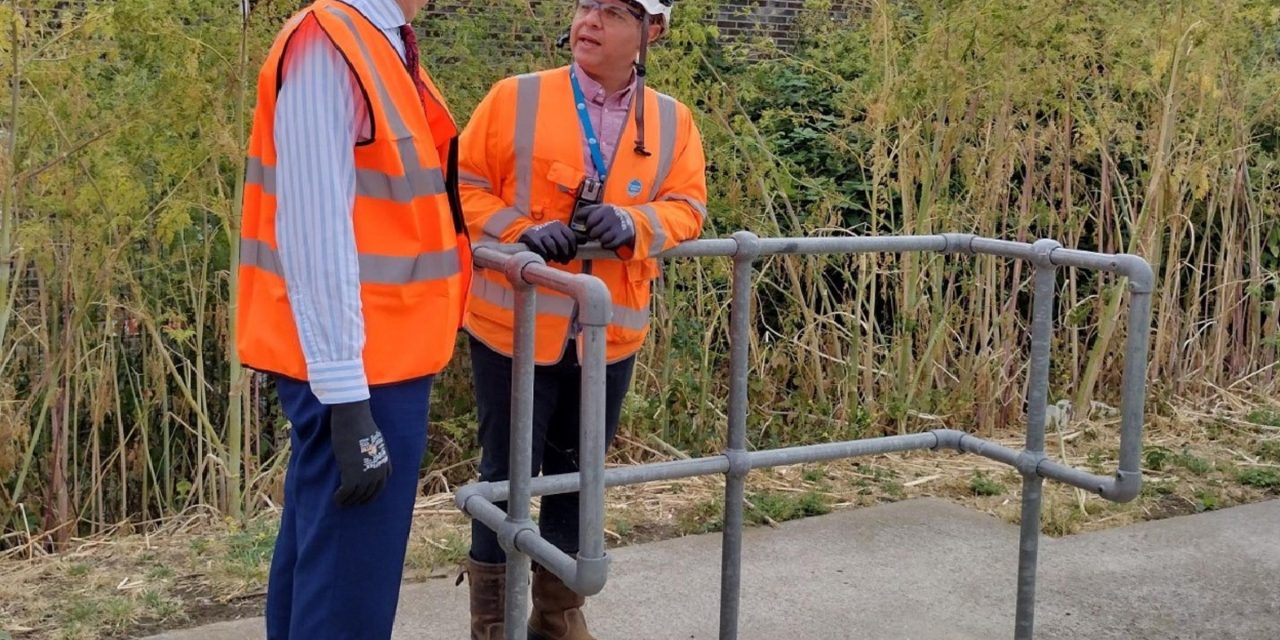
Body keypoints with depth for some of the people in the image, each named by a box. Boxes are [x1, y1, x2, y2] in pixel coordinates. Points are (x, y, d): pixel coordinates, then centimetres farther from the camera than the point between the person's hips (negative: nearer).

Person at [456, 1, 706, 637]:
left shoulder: (672, 121, 4)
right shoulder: (514, 99, -4)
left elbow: (687, 207, 2)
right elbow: (465, 187, -3)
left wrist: (634, 223, -19)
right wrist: (521, 231, -20)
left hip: (610, 333, 3)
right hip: (516, 326, -3)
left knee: (578, 473, 16)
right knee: (508, 474, 5)